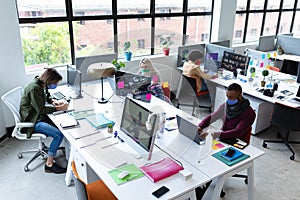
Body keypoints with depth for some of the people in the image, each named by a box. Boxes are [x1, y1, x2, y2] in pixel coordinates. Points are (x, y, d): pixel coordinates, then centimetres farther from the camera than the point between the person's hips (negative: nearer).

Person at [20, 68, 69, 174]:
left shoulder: (41, 85, 3)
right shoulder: (34, 88, -24)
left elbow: (45, 97, 22)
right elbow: (41, 109, -23)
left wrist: (53, 101, 1)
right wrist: (59, 108, -19)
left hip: (39, 116, 9)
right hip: (31, 121, -9)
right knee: (59, 134, -22)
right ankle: (49, 165, -11)